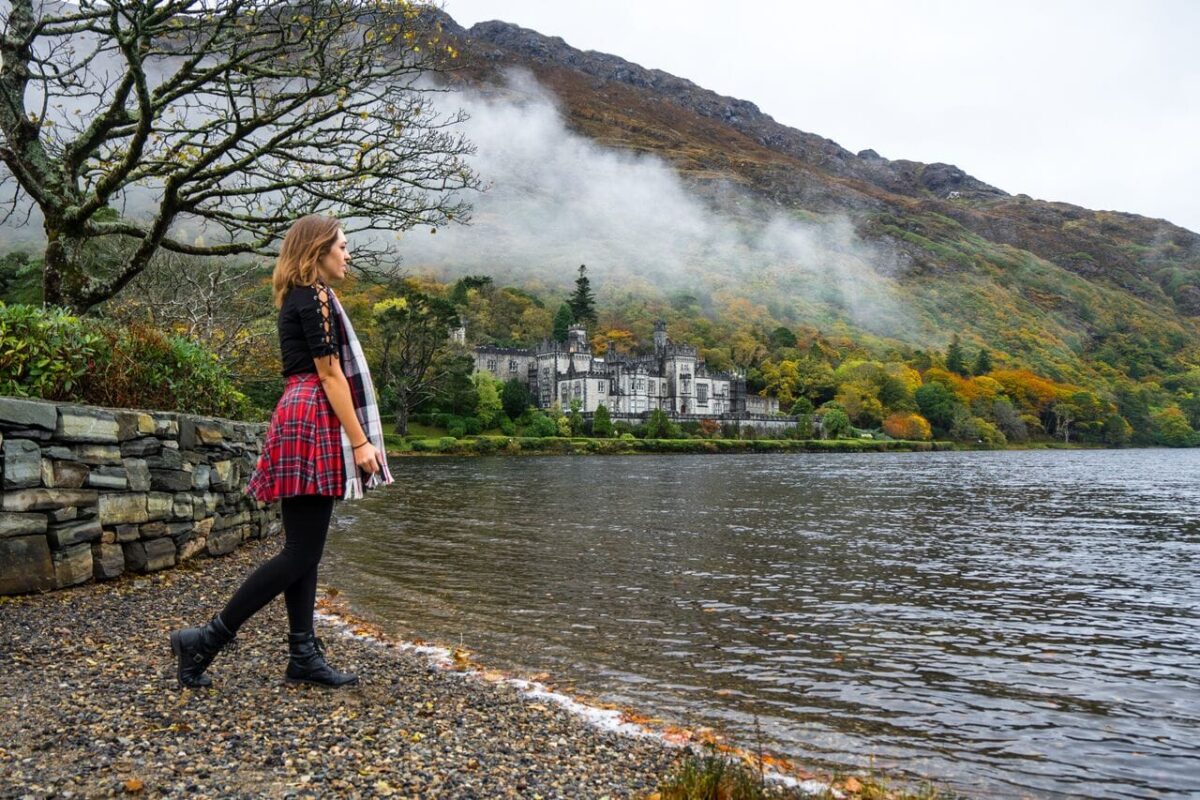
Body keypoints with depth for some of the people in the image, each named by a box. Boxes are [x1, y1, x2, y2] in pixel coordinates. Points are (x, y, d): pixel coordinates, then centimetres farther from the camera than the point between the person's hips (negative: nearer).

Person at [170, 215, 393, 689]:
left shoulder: (298, 298, 21)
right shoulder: (315, 297, -8)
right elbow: (330, 374, -14)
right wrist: (360, 441, -15)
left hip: (299, 417, 10)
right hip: (314, 421, -10)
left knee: (304, 551, 8)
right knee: (301, 554, -7)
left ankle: (303, 655, 12)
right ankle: (207, 639, -2)